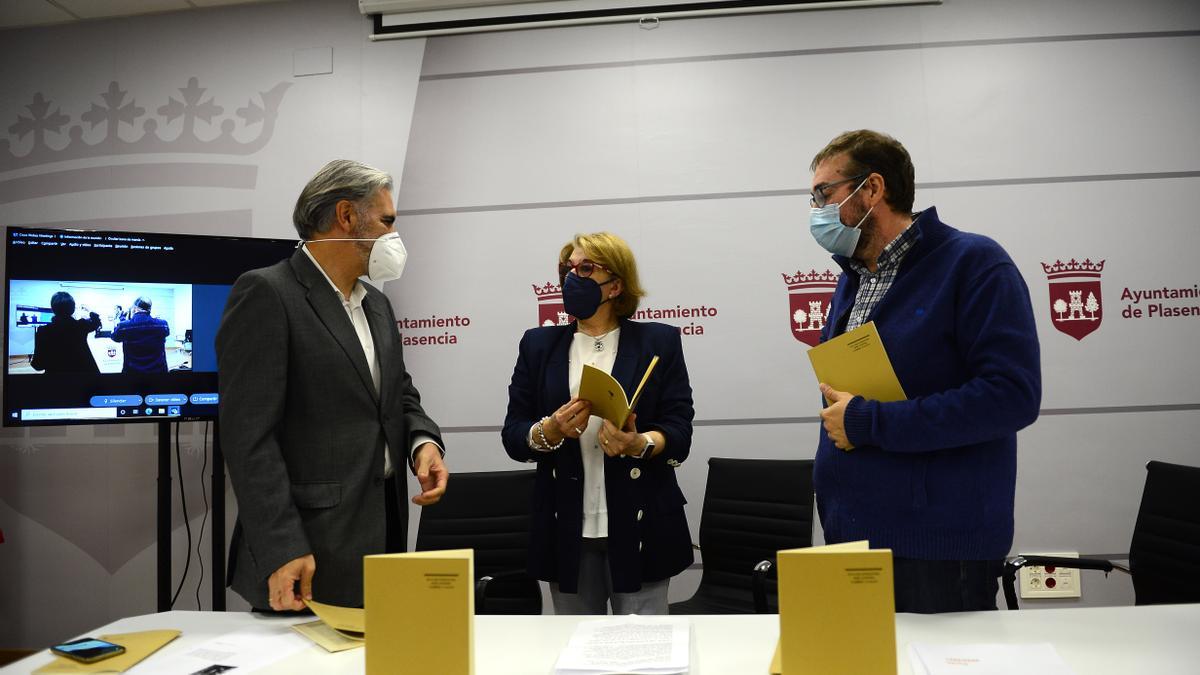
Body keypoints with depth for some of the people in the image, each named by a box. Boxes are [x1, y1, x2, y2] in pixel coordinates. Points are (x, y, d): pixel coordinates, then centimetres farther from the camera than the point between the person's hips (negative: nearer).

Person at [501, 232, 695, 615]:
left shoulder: (658, 342, 4)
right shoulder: (539, 345, 10)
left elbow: (679, 433, -2)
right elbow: (512, 435, 5)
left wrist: (639, 444, -23)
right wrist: (551, 430, -16)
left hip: (639, 528, -2)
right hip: (568, 533, 2)